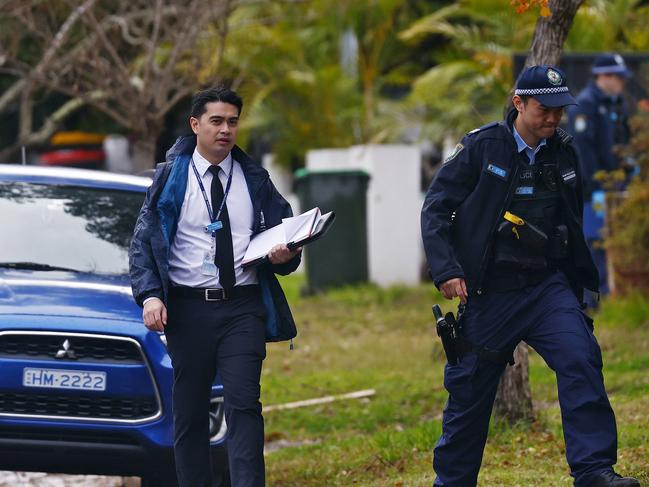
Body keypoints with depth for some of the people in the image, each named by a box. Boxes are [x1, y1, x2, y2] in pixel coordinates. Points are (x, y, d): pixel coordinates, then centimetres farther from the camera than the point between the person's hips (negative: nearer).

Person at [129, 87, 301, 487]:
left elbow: (285, 236, 14)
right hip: (188, 307, 0)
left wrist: (284, 256, -10)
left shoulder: (255, 181, 11)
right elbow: (143, 243, 2)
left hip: (243, 307, 0)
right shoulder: (170, 179, 5)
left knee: (243, 404, -12)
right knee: (190, 411, 4)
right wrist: (149, 295, -13)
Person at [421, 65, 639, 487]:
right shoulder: (481, 147, -6)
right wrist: (446, 270, -16)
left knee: (580, 359, -20)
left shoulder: (564, 152, 6)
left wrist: (586, 278, 18)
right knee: (470, 390, 5)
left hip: (548, 287, 2)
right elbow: (435, 210, -6)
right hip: (488, 294, -2)